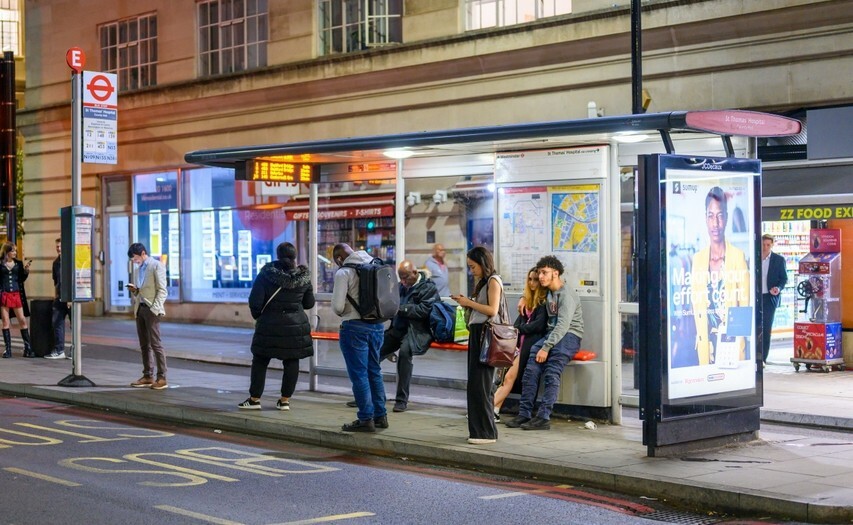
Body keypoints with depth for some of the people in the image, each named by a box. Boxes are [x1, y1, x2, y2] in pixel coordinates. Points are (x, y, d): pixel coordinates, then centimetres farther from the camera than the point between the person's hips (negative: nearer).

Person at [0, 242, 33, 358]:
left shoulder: (18, 264, 8)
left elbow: (21, 279, 9)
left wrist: (26, 270, -5)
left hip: (16, 294, 2)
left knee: (23, 320, -1)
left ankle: (28, 348, 2)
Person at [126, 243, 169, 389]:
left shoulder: (156, 266, -4)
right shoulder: (136, 270, 19)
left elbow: (162, 290, -9)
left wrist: (155, 308, -16)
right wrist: (133, 290, 3)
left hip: (151, 309, -7)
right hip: (139, 309, 7)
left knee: (155, 344, -9)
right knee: (144, 345, 8)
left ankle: (162, 378, -9)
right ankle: (147, 376, 12)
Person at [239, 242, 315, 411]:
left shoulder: (267, 273, -8)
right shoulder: (303, 277, -1)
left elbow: (255, 301, -10)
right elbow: (309, 303, 8)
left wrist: (257, 316, 8)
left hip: (270, 325, -2)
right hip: (296, 325, 2)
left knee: (260, 361, 9)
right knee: (291, 362, 8)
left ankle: (255, 398, 12)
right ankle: (285, 400, 10)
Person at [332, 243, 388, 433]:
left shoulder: (343, 273, -12)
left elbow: (337, 306, -15)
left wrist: (341, 312, 6)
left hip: (355, 326, -7)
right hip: (377, 324, 7)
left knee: (359, 374, 0)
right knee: (374, 371, 16)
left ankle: (366, 419, 1)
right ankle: (380, 416, 20)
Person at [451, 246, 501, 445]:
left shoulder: (493, 281, -8)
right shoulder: (482, 282, 19)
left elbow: (492, 310, -18)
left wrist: (470, 302, -11)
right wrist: (466, 303, 5)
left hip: (485, 335, -9)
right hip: (476, 333, 9)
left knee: (479, 384, -9)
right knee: (475, 384, 10)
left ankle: (487, 432, -5)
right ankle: (478, 429, 15)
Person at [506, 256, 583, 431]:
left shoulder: (567, 294, -11)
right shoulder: (549, 292, 16)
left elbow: (563, 324, -20)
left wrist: (546, 347, -26)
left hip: (569, 335, -7)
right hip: (552, 333, 7)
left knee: (551, 373, -25)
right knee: (531, 370, -15)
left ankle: (543, 417, -29)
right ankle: (524, 414, -18)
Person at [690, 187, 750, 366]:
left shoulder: (738, 256, -1)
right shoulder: (698, 259, 8)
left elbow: (744, 302, 0)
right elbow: (696, 304, 9)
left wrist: (739, 339, -8)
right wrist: (700, 336, -1)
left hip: (732, 340, -2)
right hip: (707, 341, 2)